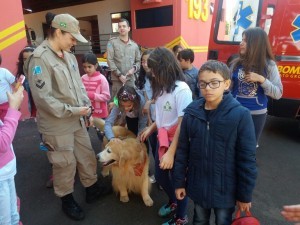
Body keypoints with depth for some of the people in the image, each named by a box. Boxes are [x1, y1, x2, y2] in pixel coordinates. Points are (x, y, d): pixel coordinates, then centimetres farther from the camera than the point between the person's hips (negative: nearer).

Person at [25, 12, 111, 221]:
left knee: (87, 155, 19)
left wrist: (85, 102, -1)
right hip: (57, 125, -7)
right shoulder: (39, 59, -17)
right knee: (65, 164, 10)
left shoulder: (68, 55, 5)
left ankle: (92, 188, 42)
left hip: (77, 120, 7)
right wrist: (73, 110, -19)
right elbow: (43, 98, -22)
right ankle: (67, 200, 35)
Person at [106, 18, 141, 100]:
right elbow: (110, 60, -4)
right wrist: (119, 75, -11)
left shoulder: (134, 45, 12)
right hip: (117, 79, -3)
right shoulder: (112, 42, 3)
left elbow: (139, 61, 16)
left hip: (130, 79, 3)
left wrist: (134, 68, -7)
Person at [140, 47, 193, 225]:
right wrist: (151, 128, 10)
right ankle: (173, 202, 52)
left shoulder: (181, 89, -22)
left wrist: (171, 152, -22)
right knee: (160, 176, 22)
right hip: (163, 140, 8)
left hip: (177, 143, -8)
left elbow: (183, 124, -23)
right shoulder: (162, 87, 3)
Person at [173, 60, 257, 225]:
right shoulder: (191, 113, -9)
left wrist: (245, 195, -6)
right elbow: (182, 150, -3)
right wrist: (179, 182, 2)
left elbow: (247, 159, -12)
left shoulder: (240, 115, -18)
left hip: (226, 189, -2)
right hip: (197, 186, 3)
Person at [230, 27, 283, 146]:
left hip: (257, 114, -1)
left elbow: (278, 94, -9)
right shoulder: (236, 63, -3)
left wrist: (261, 79, -21)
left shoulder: (269, 65, -6)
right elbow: (228, 87, 1)